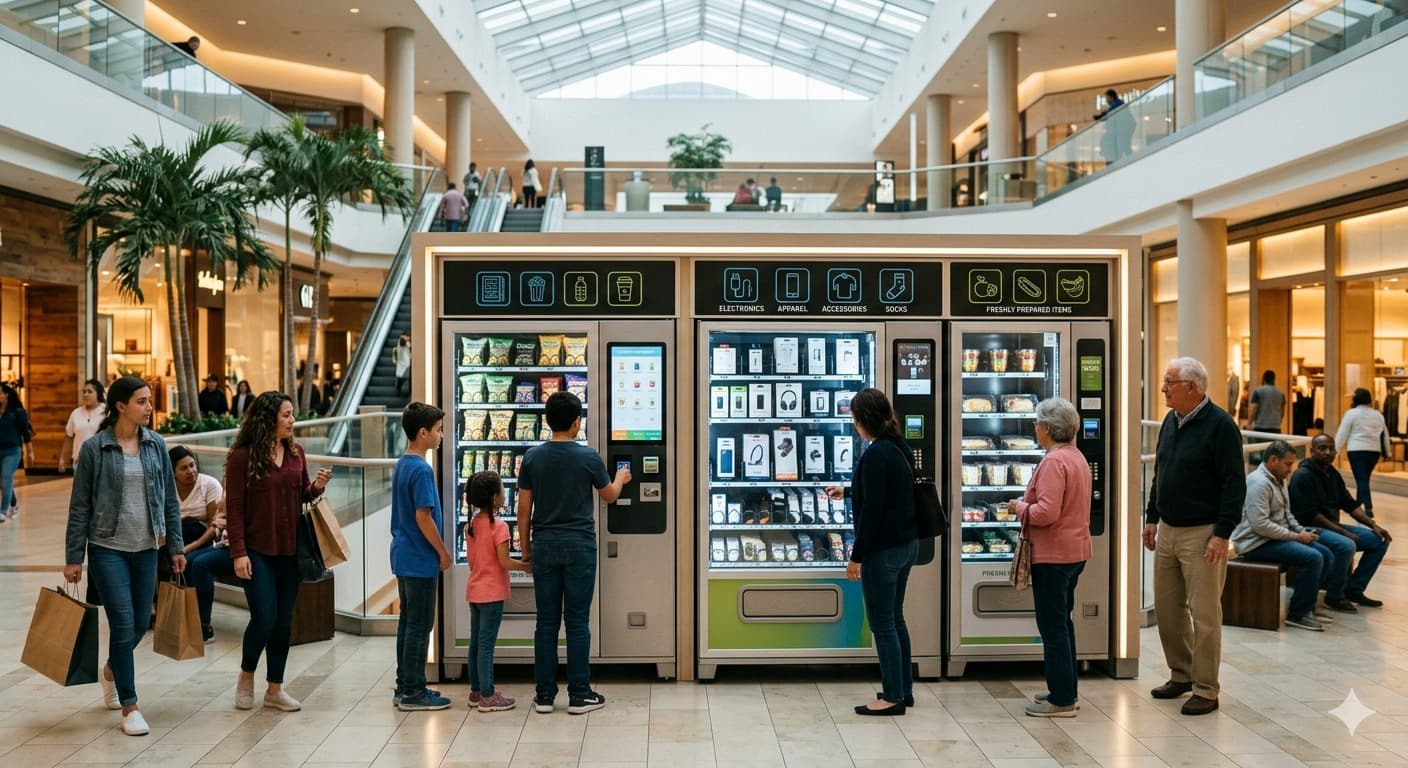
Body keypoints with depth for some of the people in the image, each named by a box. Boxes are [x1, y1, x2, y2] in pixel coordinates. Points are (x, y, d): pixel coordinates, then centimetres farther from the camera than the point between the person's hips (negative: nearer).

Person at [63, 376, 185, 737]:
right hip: (107, 548, -4)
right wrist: (73, 557, -4)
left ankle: (111, 671, 42)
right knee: (123, 622, -5)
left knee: (140, 623, 10)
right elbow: (79, 506, -4)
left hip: (145, 548, 4)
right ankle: (129, 707, 8)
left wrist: (176, 546, 6)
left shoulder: (156, 445, 2)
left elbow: (170, 500, 7)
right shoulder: (94, 448, -8)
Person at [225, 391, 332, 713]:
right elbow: (234, 507, -9)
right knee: (264, 617, -6)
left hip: (290, 549, 5)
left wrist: (316, 487, -7)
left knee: (283, 620, 9)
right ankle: (246, 674, 21)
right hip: (258, 550, -5)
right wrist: (238, 552, -14)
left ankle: (275, 688, 20)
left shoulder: (295, 451, 6)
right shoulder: (242, 456, -9)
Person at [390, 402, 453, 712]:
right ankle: (413, 692, 6)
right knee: (419, 626, -1)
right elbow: (423, 518, -21)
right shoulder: (421, 469, -19)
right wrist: (443, 552, -11)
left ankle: (405, 686, 22)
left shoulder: (401, 464, 10)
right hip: (420, 560, -9)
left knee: (407, 622, 14)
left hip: (404, 557, 9)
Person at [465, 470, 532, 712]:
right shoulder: (498, 526, -17)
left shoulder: (471, 525, 6)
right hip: (492, 592, -8)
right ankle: (488, 696, 2)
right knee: (486, 644, -4)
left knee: (476, 642, 13)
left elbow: (472, 560, 12)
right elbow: (505, 562, -19)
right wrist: (526, 566, -6)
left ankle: (476, 691, 22)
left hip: (474, 590, 8)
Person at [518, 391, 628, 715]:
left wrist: (525, 545, 13)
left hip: (544, 545, 2)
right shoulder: (589, 457, -7)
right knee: (577, 621, 3)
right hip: (579, 545, -2)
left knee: (546, 621, 8)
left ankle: (545, 694, 13)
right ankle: (579, 695, 8)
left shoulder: (532, 457, -1)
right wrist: (620, 479, 29)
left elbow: (524, 506, 2)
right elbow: (610, 496, 8)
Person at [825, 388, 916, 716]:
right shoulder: (899, 448, 9)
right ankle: (904, 689, 27)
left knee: (882, 625, 1)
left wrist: (857, 556, -15)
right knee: (895, 619, 18)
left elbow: (872, 510, -21)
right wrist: (848, 492, 36)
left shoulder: (876, 454, -19)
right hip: (906, 545, 10)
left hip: (883, 550, -9)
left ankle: (893, 697, 8)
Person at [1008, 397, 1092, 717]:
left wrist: (1020, 507, -10)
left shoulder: (1054, 461, -20)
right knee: (1063, 622, 19)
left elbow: (1046, 513, -27)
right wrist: (1028, 504, 14)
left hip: (1053, 555, -10)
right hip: (1075, 551, 10)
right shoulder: (1077, 457, 12)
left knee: (1052, 626, -2)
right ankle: (1067, 690, 27)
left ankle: (1061, 700, 4)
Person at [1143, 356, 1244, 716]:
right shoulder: (1170, 422, 11)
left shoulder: (1219, 425, -13)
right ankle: (1181, 673, 28)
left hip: (1201, 534, -8)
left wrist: (1222, 534, -18)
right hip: (1167, 530, 8)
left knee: (1204, 613, -1)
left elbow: (1234, 484, -15)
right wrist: (1152, 518, 15)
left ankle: (1206, 689, 9)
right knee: (1167, 607, 13)